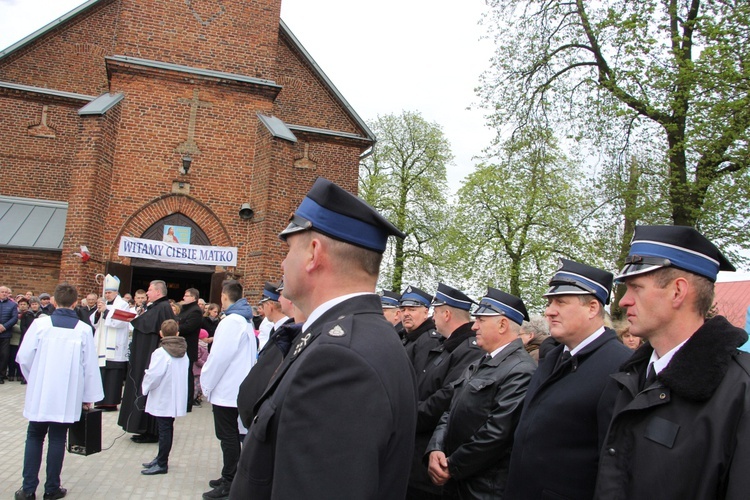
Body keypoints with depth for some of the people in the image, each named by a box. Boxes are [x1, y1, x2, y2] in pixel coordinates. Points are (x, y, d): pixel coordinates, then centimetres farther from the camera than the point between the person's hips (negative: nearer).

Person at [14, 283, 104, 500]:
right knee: (57, 439, 11)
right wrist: (89, 396, 8)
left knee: (34, 437, 15)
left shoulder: (40, 323, -9)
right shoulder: (84, 329, -8)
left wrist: (34, 378, 15)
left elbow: (24, 357, -5)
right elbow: (90, 366, -3)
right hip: (68, 396, 0)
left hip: (39, 393, 0)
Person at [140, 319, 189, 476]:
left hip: (163, 399, -7)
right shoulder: (183, 353, 5)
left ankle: (162, 464, 8)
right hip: (177, 397, 7)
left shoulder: (161, 353, -18)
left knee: (164, 430, 0)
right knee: (167, 429, 17)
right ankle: (161, 458, 29)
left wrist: (145, 387, -2)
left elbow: (153, 375, -21)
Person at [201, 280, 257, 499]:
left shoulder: (231, 321, -18)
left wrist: (206, 384, -7)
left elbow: (219, 357, -20)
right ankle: (229, 476, 27)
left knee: (228, 437, -1)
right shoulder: (245, 321, 11)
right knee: (231, 436, 17)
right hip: (237, 388, 9)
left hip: (226, 390, -9)